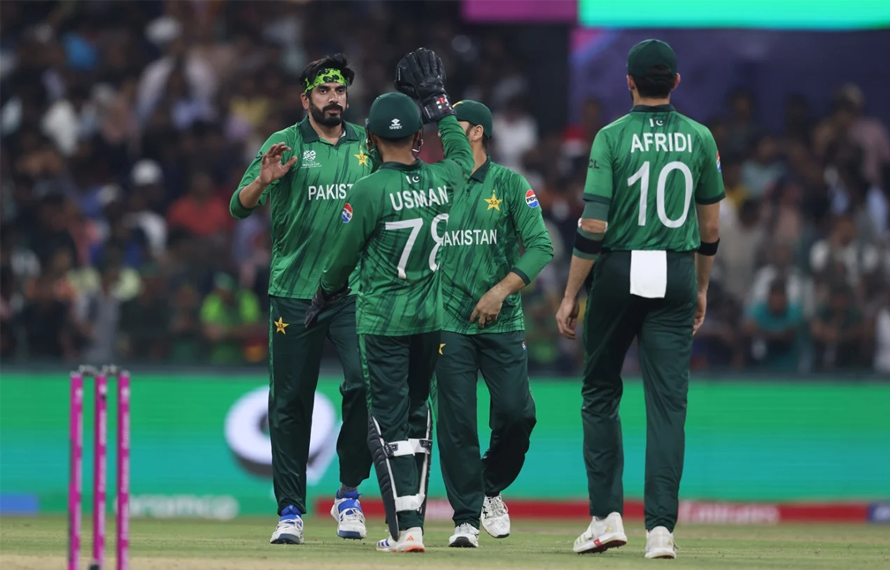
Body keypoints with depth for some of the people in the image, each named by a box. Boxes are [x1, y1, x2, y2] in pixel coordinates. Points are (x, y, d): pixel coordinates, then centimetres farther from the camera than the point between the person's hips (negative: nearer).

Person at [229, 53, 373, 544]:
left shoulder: (368, 145, 11)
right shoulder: (284, 145, 2)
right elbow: (239, 208, -4)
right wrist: (264, 180, -26)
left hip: (354, 292, 1)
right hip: (294, 294, -1)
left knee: (364, 384, -15)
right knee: (291, 402, 2)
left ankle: (349, 494, 0)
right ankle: (290, 512, 7)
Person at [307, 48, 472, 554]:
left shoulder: (369, 192, -14)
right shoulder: (443, 181, -3)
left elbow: (343, 258, -4)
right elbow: (462, 151, 22)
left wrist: (326, 295, 15)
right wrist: (438, 101, 29)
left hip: (384, 322, -5)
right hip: (431, 319, 5)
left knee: (389, 422, -2)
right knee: (416, 415, 17)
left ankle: (407, 527, -10)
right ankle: (413, 515, 20)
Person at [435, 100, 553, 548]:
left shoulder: (509, 184, 3)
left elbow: (540, 246, -3)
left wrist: (500, 291, -12)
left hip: (502, 322, -1)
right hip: (449, 321, 1)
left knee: (517, 413, -9)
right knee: (455, 422, -6)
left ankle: (490, 489, 17)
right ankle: (466, 518, 0)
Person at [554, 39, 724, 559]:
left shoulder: (613, 137, -6)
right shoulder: (700, 138, 3)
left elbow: (593, 226, -11)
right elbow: (710, 225, 10)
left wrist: (571, 296, -5)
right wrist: (701, 287, 22)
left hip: (619, 272, -2)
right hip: (677, 273, 2)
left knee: (601, 393, 13)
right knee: (669, 402, 0)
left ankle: (608, 516, 6)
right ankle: (661, 526, -7)